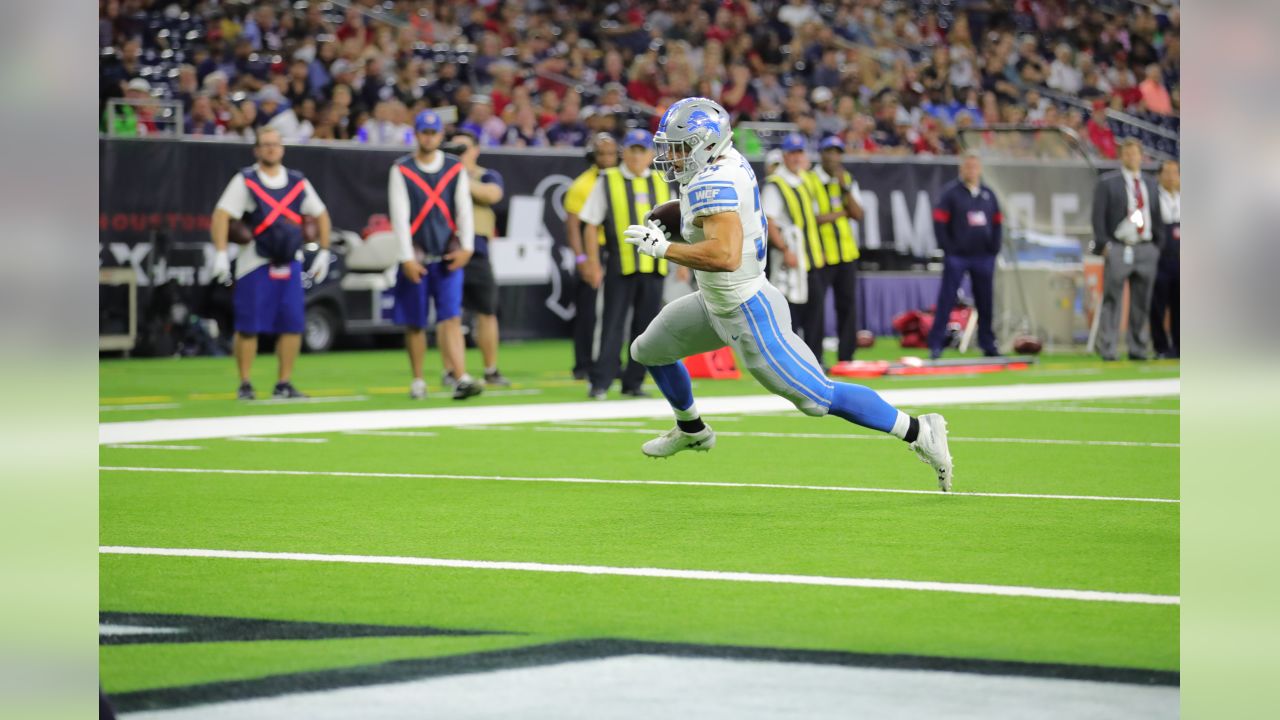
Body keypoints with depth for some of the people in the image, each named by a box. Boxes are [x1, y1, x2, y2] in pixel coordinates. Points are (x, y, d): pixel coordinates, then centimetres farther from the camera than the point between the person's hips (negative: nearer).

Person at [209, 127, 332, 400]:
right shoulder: (245, 181, -4)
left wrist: (323, 252, 12)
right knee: (248, 325, -3)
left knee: (293, 324, -1)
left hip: (290, 263, 4)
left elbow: (320, 215, 19)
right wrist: (221, 254, -23)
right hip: (254, 264, -4)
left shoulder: (297, 182, 9)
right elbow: (221, 216, -13)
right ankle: (245, 385, 7)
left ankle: (284, 383, 9)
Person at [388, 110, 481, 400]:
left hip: (448, 257, 1)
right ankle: (418, 381, 18)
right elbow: (400, 216, -5)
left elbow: (464, 210, 3)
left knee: (451, 318, -9)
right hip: (415, 258, -1)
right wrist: (407, 258, -12)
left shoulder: (456, 169, 6)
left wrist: (466, 247, -11)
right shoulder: (401, 170, 0)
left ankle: (461, 379, -19)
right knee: (415, 322, 5)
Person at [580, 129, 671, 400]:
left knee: (645, 327, 5)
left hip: (654, 266, 4)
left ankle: (634, 382, 13)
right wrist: (593, 264, -7)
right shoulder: (607, 182, 2)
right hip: (620, 265, -4)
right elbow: (592, 225, -1)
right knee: (612, 324, -5)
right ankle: (600, 383, -4)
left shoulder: (662, 184, 12)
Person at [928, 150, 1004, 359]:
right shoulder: (950, 192, -2)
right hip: (957, 256, -4)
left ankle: (988, 344, 15)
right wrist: (948, 248, -11)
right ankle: (935, 345, -5)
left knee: (985, 302, 7)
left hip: (984, 256, 4)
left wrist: (995, 247, 4)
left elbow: (997, 223, 16)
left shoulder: (988, 194, 12)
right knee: (946, 301, -6)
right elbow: (939, 222, -6)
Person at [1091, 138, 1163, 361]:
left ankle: (1138, 349, 13)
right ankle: (1107, 349, -4)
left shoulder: (1150, 185, 16)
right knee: (1112, 301, -6)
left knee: (1142, 302, 7)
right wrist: (1103, 244, -10)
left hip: (1146, 249, 4)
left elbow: (1157, 217, 19)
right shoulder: (1107, 183, 1)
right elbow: (1098, 215, -2)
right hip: (1118, 249, -4)